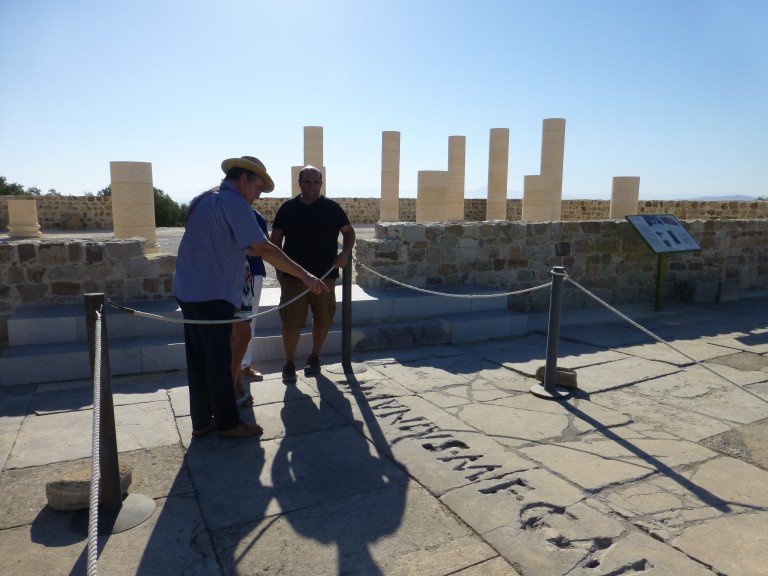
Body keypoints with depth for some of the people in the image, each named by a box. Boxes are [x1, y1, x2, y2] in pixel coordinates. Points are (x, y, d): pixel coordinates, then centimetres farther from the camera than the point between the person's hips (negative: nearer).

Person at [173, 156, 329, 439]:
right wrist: (305, 276, -20)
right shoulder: (233, 202, -13)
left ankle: (201, 421, 23)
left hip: (187, 290, 9)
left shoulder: (203, 199, 16)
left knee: (198, 359, 13)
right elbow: (264, 248, -20)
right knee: (219, 362, 1)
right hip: (212, 295, -9)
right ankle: (228, 423, 13)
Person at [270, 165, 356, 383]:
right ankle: (289, 364, 14)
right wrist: (279, 269, 0)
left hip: (325, 275, 1)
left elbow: (349, 232, 13)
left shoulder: (331, 207, 4)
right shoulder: (288, 208, 5)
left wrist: (345, 253, -5)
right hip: (293, 276, -1)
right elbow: (276, 240, 9)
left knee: (323, 320, 9)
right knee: (291, 322, -2)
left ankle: (314, 357, 30)